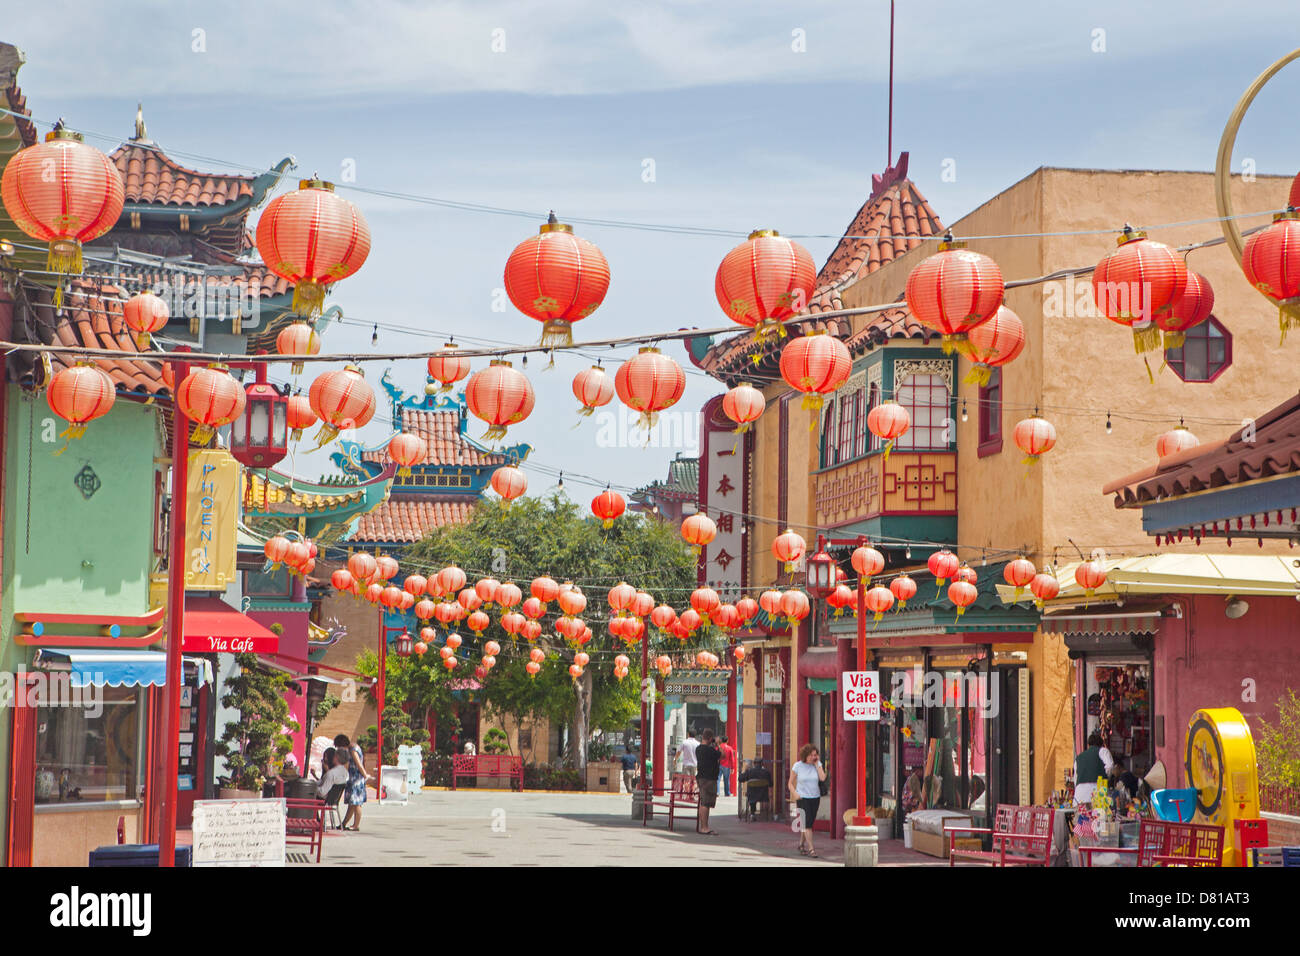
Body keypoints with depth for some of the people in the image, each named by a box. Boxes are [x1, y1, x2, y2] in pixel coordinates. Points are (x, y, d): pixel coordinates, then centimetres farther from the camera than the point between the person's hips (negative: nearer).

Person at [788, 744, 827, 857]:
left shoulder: (817, 764, 3)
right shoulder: (798, 766, -3)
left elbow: (822, 778, -13)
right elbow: (791, 783, 2)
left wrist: (817, 764, -9)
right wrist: (795, 794, -14)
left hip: (815, 798, 3)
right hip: (803, 798, -3)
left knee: (809, 823, 11)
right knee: (807, 823, -11)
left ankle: (802, 844, 30)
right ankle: (810, 849, -11)